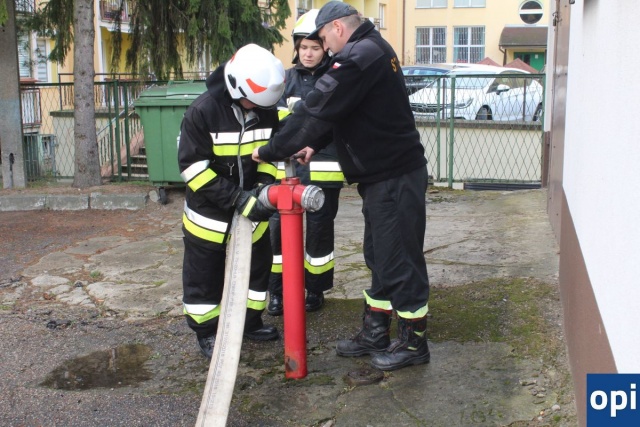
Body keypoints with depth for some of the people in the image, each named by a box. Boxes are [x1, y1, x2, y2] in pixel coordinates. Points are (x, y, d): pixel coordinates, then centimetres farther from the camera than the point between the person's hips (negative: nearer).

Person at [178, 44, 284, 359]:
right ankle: (206, 331, 24)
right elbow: (193, 166, -22)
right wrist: (237, 198, -27)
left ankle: (251, 321, 34)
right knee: (205, 275, 6)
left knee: (258, 265, 15)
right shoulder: (203, 111, -22)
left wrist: (264, 185, -15)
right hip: (209, 212, -5)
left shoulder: (266, 110, -7)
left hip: (251, 212, 5)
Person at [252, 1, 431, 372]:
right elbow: (340, 111, 20)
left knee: (400, 260, 0)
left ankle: (413, 343, 14)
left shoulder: (358, 56, -19)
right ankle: (375, 335, 29)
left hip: (395, 177, -11)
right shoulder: (373, 49, 14)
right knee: (381, 257, 17)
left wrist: (271, 151, -12)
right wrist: (315, 145, 12)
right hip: (386, 174, 11)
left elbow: (317, 110, -20)